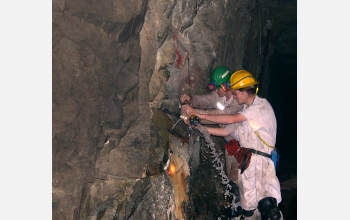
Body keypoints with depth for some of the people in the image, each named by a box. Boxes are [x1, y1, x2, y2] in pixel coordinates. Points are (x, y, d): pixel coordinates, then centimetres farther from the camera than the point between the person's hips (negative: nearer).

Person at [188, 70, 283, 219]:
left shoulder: (262, 106, -5)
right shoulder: (245, 111, 23)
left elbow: (231, 119, -14)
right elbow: (226, 131, 17)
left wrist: (202, 115, -9)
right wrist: (199, 126, 9)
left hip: (260, 161, -8)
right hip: (246, 162, 8)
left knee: (267, 205, -23)